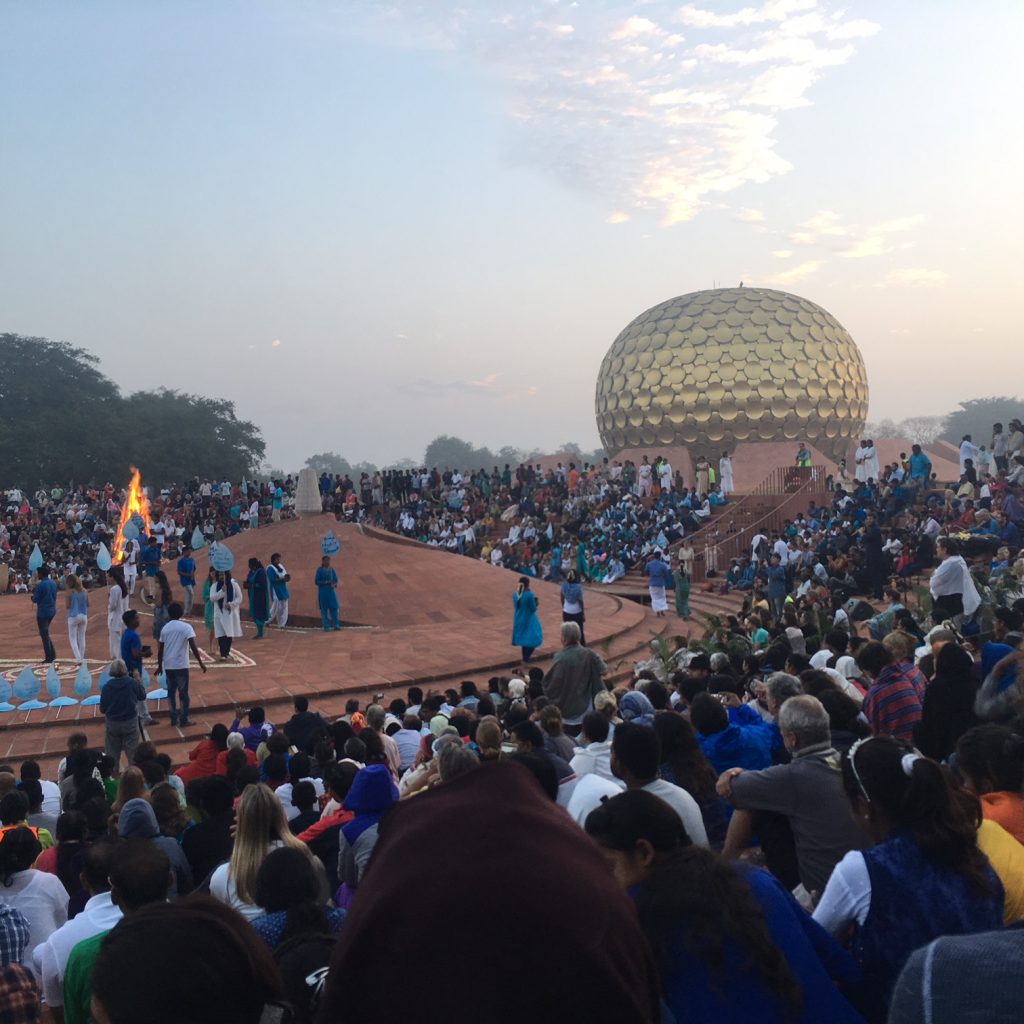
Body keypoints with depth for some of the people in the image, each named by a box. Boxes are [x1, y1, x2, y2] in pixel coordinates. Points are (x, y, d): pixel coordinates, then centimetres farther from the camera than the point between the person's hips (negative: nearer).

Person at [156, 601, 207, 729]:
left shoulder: (165, 628, 4)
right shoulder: (186, 627, -8)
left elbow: (160, 649, 8)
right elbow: (193, 647, -16)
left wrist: (159, 666, 19)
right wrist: (201, 662, -11)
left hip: (168, 666, 4)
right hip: (181, 665, -4)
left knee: (171, 692, 14)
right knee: (183, 692, 4)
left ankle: (174, 719, 16)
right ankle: (183, 720, 5)